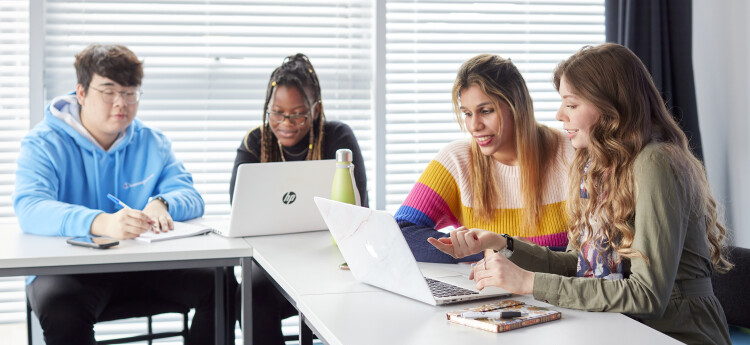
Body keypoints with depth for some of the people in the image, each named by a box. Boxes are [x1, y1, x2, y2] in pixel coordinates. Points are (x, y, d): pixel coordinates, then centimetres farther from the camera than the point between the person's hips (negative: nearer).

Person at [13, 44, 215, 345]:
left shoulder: (152, 143, 11)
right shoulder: (44, 144, -4)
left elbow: (190, 196, 3)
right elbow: (29, 209, -22)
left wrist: (161, 204, -24)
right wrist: (100, 223, -42)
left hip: (142, 266, 4)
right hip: (67, 268, -4)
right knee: (61, 307, -38)